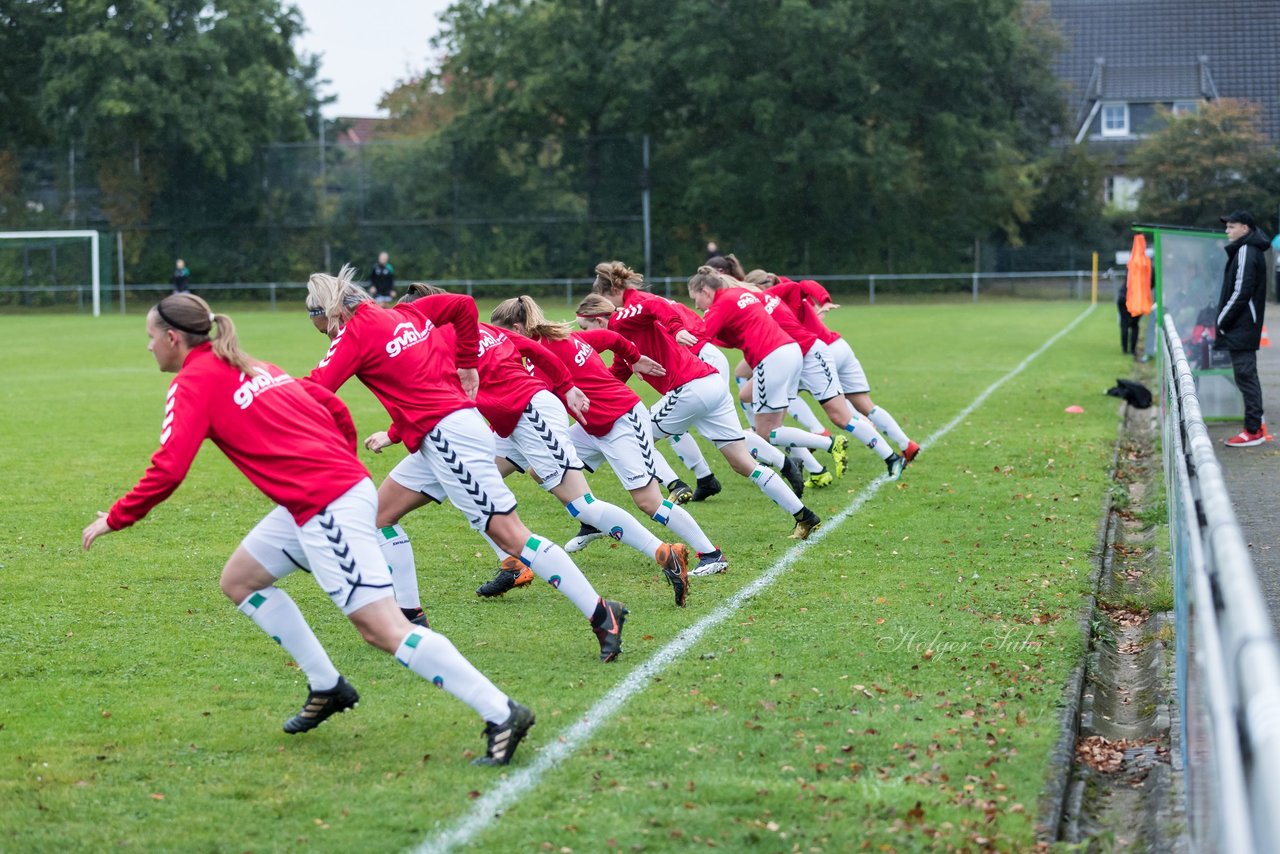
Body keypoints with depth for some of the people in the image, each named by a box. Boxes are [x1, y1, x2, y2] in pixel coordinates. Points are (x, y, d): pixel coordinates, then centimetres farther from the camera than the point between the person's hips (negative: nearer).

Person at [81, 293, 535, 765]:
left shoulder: (193, 384, -4)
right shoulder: (253, 368, 21)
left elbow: (168, 469, -13)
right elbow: (331, 405, 22)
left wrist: (115, 518, -2)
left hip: (327, 509, -10)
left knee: (384, 629, -11)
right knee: (239, 580, 20)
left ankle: (501, 714, -14)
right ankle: (327, 689, 21)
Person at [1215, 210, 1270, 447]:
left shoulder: (1245, 252, -15)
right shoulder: (1252, 250, 16)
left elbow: (1241, 291, -21)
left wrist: (1223, 320, -14)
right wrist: (1224, 319, 14)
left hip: (1241, 327, -10)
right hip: (1245, 328, 10)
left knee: (1245, 376, -8)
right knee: (1247, 376, 14)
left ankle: (1253, 431, -7)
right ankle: (1256, 426, 18)